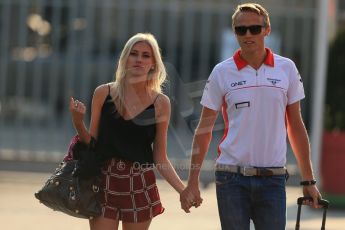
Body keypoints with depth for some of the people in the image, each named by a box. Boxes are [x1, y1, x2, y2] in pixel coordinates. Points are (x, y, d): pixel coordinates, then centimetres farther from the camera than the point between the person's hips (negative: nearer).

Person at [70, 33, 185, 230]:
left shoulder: (160, 103, 0)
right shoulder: (104, 94, 1)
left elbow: (160, 158, 3)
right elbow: (91, 143, 7)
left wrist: (184, 190, -9)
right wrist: (78, 121, -11)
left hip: (140, 187, 0)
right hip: (104, 182, 0)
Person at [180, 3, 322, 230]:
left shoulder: (287, 69, 5)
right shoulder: (222, 73, 1)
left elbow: (296, 126, 11)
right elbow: (204, 129, 5)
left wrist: (309, 180, 9)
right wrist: (193, 182, -1)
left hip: (273, 178, 1)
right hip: (232, 178, -1)